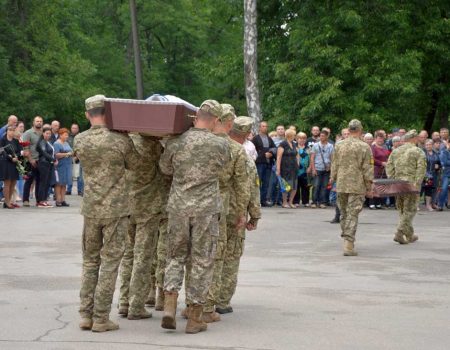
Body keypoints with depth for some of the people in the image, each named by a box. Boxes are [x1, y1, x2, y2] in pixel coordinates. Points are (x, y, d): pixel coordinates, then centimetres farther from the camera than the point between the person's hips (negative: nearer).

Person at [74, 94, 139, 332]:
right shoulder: (121, 141, -11)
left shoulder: (79, 141, -2)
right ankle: (100, 318, 1)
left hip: (90, 208, 3)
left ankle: (86, 315, 12)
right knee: (109, 263, 2)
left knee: (90, 261, 14)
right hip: (115, 209, -3)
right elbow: (134, 165, 4)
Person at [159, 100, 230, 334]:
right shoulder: (220, 145, -7)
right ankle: (194, 318, 9)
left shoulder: (176, 143, -2)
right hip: (206, 209, -2)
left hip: (178, 207, 2)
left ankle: (169, 306, -4)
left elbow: (165, 168, 14)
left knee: (176, 255, 15)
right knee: (201, 261, 6)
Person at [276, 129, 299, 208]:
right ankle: (284, 203, 5)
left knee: (294, 186, 5)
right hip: (285, 168, -7)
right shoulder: (283, 144, -8)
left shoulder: (293, 145, 15)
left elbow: (297, 155, 26)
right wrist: (278, 169, -18)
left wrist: (297, 164, 13)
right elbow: (279, 157, -13)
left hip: (294, 168, 7)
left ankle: (290, 202, 16)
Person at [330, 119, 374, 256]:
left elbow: (334, 165, 10)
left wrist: (333, 179, 22)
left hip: (341, 185, 4)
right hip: (357, 186, -4)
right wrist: (369, 188, -1)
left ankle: (347, 240, 26)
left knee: (344, 214, 16)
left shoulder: (339, 146, 3)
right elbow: (367, 169, -7)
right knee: (353, 215, -5)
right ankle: (349, 244, -13)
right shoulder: (364, 147, -7)